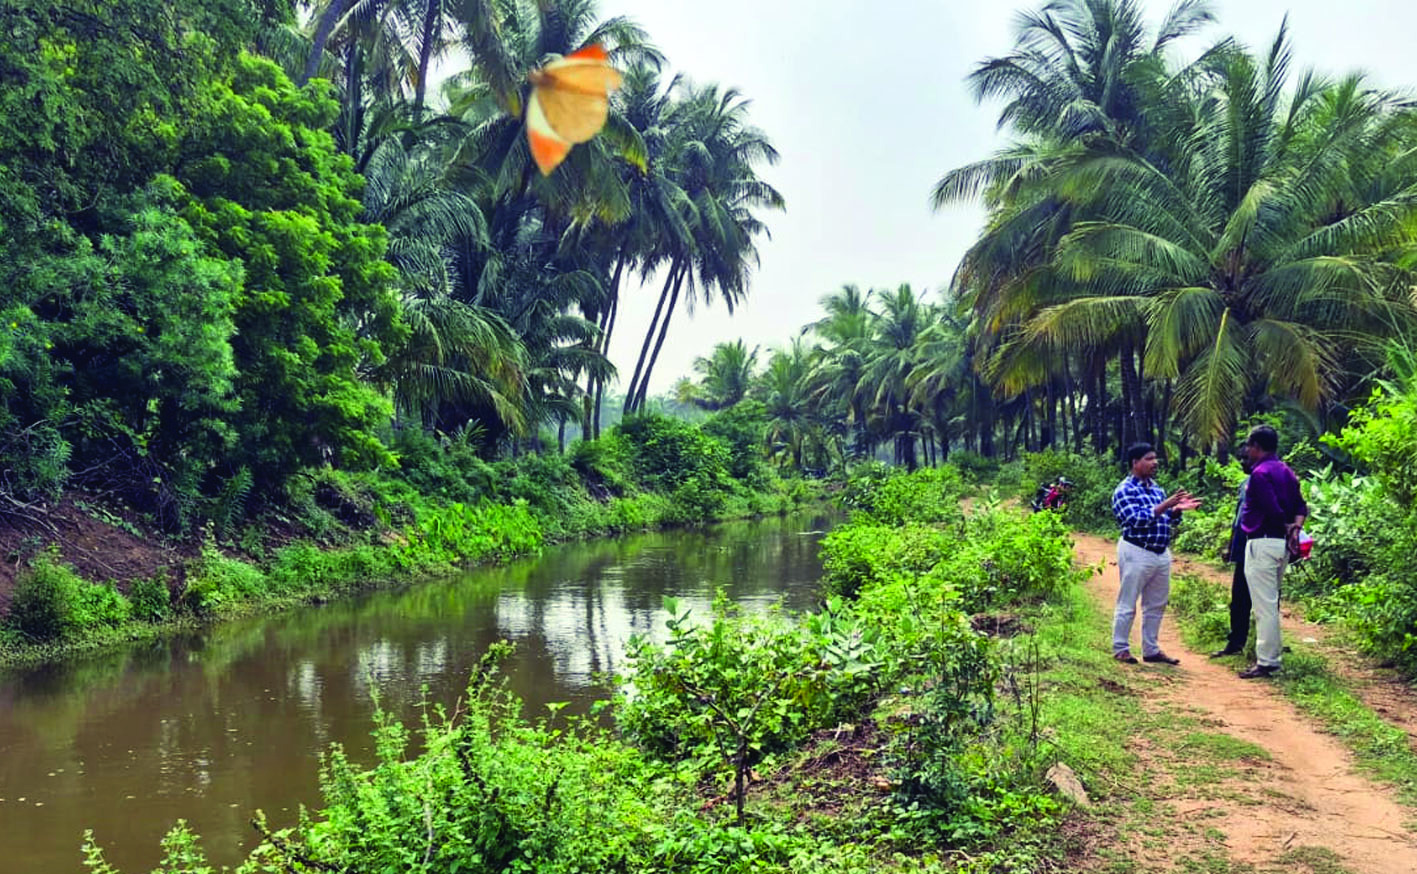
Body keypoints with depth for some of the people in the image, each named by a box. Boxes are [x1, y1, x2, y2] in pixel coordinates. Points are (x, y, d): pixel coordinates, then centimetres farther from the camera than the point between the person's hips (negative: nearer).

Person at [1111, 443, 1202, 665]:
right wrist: (1164, 506, -26)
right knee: (1127, 605, 0)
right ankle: (1120, 649, 10)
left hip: (1162, 553, 8)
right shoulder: (1125, 490, -11)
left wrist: (1178, 509, -3)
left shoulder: (1156, 488, 14)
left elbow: (1168, 519, 17)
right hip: (1137, 553, -8)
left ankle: (1151, 650, 22)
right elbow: (1136, 519, -22)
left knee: (1156, 605, 13)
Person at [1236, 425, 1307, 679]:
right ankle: (1272, 653, 25)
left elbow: (1273, 510, -21)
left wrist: (1287, 527, -3)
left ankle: (1266, 662, -2)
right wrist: (1296, 528, -3)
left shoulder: (1260, 473, -15)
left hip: (1262, 543, -10)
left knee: (1264, 604, -5)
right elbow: (1300, 505, 13)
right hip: (1281, 544, 10)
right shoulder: (1285, 471, 15)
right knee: (1270, 603, 18)